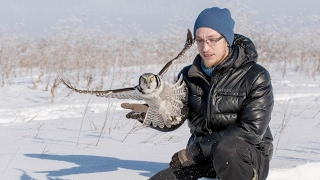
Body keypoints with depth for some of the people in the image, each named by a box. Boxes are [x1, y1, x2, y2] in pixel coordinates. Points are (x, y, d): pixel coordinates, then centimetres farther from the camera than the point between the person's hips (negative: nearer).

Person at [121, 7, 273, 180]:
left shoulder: (256, 77, -9)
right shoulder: (189, 76, 7)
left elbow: (251, 130, -17)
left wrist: (196, 151, -20)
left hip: (248, 159, -5)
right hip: (202, 160, 5)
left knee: (226, 148, -38)